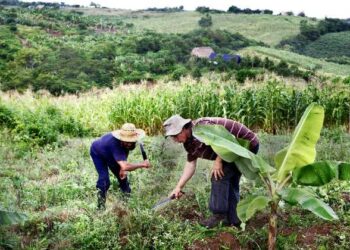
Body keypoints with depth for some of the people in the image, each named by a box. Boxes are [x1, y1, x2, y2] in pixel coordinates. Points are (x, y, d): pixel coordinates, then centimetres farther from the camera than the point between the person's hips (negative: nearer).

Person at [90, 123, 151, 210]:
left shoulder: (128, 143, -28)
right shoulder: (115, 144, -51)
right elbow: (125, 166, -58)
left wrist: (123, 168, -12)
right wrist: (142, 164, -49)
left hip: (110, 154, 6)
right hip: (97, 153, -6)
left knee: (122, 175, 9)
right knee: (104, 180, -20)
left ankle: (128, 196, 32)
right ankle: (101, 204, -1)